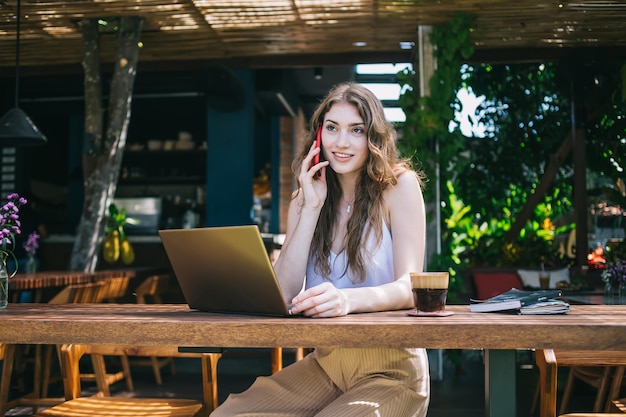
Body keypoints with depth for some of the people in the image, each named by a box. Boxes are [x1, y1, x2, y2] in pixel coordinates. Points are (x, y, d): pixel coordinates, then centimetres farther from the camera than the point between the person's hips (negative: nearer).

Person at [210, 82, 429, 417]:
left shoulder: (399, 186, -5)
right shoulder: (302, 201, 8)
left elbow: (409, 286, -16)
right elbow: (284, 294, -4)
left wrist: (347, 299, -36)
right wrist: (312, 209, -10)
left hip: (391, 369, -3)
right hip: (324, 362, 3)